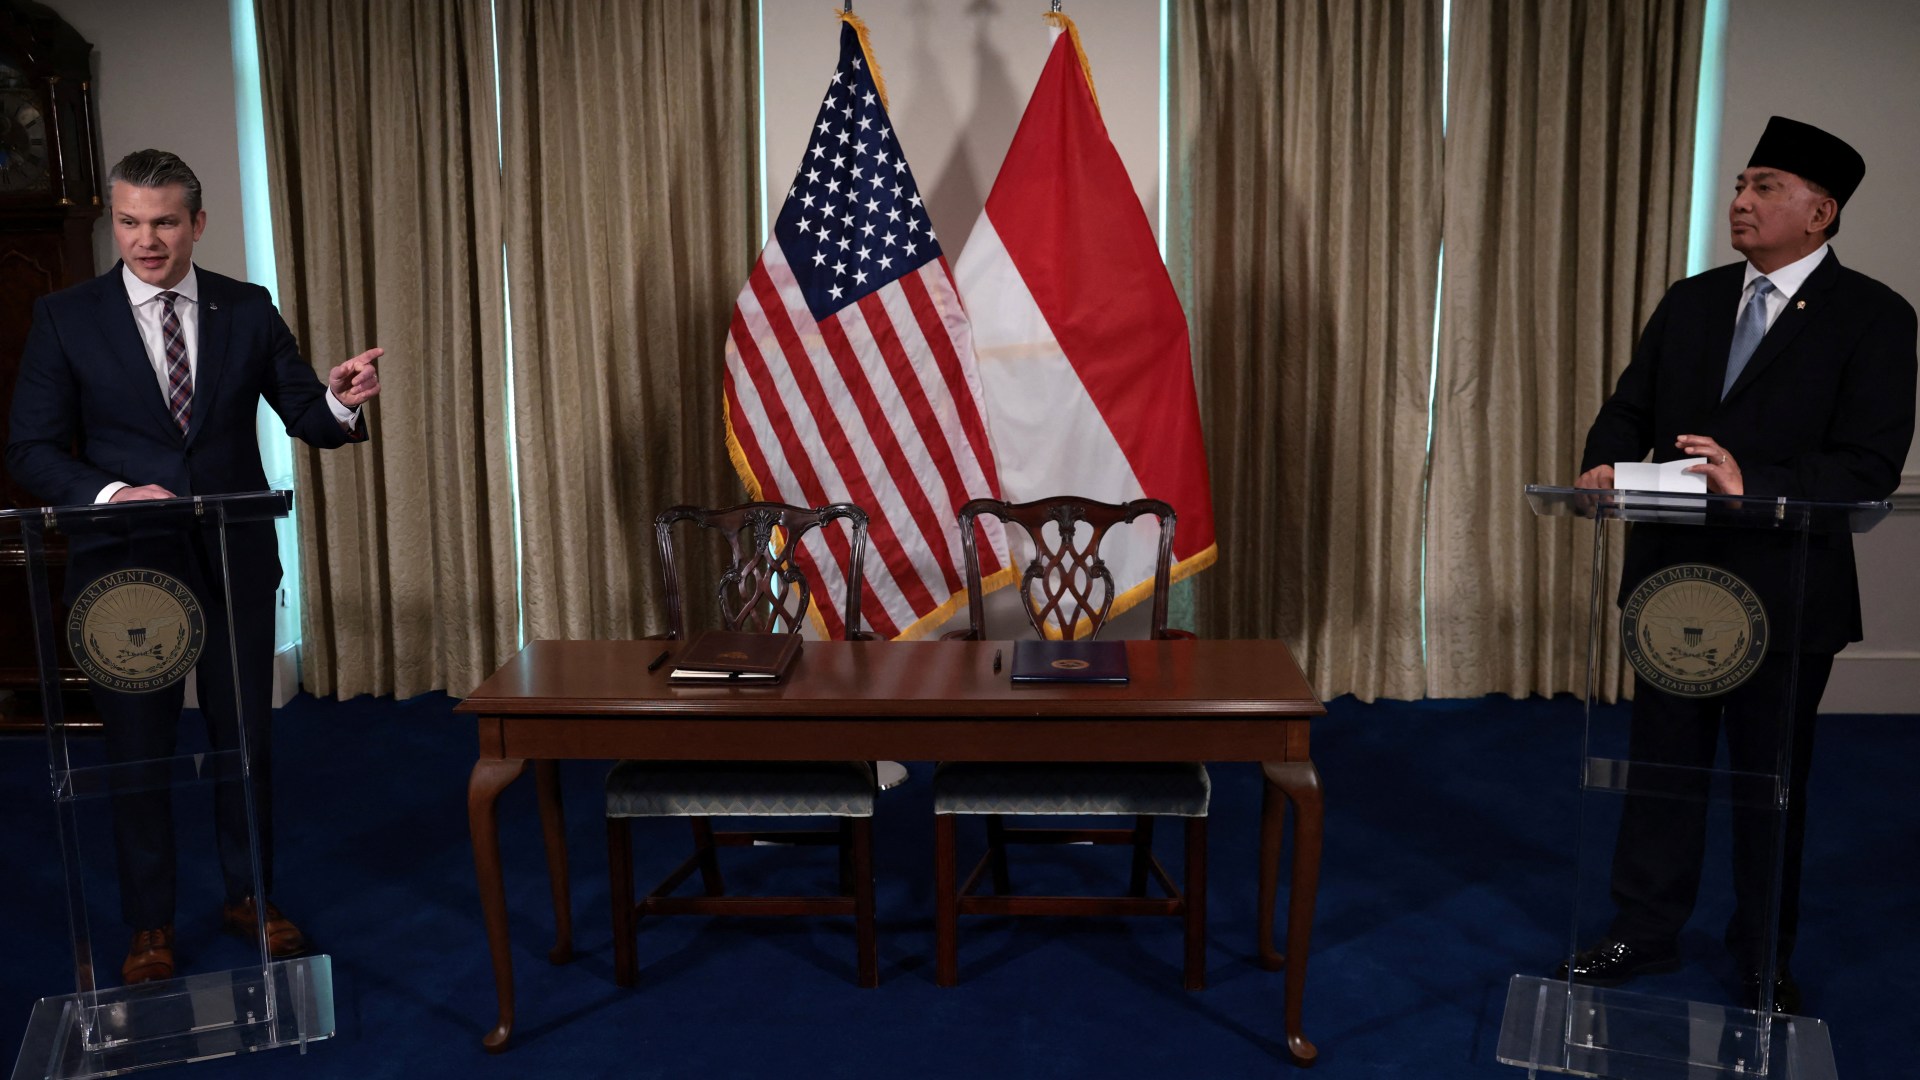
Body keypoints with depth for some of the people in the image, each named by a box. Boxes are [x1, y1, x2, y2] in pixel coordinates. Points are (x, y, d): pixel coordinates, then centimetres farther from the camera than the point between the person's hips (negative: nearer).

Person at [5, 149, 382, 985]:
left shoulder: (248, 310, 2)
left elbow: (304, 417, 1)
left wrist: (341, 401, -22)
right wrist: (108, 495, -21)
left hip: (235, 562, 1)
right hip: (125, 566, -1)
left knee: (245, 736, 11)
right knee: (137, 749, 9)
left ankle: (249, 896, 29)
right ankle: (150, 924, 24)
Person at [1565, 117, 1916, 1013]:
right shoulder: (1690, 302, 8)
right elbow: (1629, 408, 8)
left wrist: (1753, 486, -31)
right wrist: (1605, 465, -14)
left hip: (1785, 594, -4)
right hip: (1672, 577, 4)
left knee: (1772, 781, 11)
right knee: (1661, 763, 14)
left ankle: (1765, 957, 29)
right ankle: (1644, 933, 29)